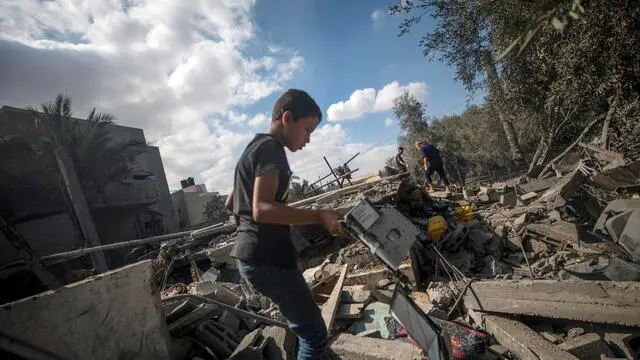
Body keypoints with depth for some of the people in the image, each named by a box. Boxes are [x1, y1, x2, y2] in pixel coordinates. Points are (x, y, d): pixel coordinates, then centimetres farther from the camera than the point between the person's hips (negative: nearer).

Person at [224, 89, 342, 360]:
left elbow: (231, 204, 23)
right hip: (266, 258, -10)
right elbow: (262, 209, -25)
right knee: (314, 334, -3)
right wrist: (318, 216, -24)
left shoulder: (254, 148, 18)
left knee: (306, 328, 21)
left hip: (254, 255, 10)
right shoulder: (271, 148, -12)